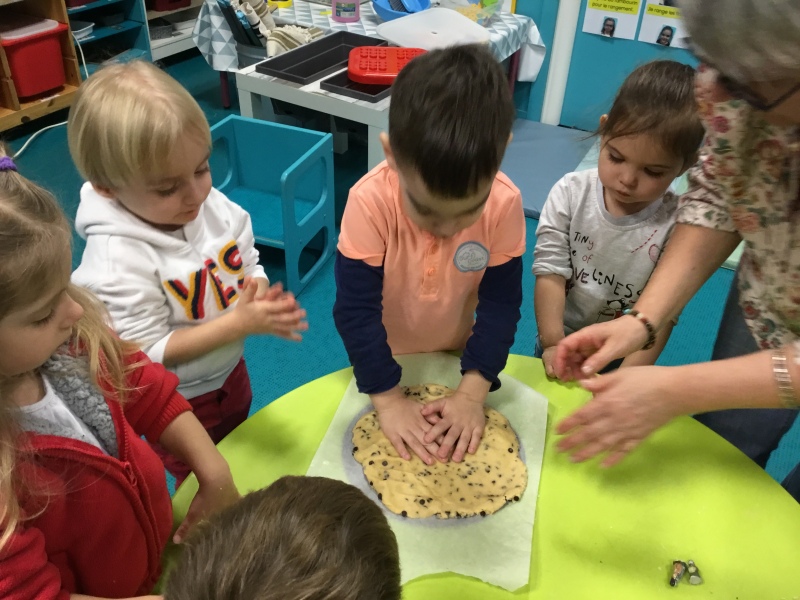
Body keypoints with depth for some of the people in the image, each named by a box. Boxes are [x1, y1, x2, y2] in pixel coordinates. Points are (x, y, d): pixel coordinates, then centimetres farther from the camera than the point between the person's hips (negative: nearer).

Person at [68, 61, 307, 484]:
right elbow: (148, 353, -28)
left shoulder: (211, 204, -18)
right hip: (176, 404, -6)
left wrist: (260, 294, -27)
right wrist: (239, 322, -36)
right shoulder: (117, 259, -34)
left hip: (230, 372, 6)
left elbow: (248, 264, -3)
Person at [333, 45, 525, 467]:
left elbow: (500, 303, -19)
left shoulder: (505, 204, -26)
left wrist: (472, 392, -25)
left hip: (457, 358, 2)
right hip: (383, 361, -1)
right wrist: (389, 399, -29)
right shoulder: (370, 202, -33)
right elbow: (356, 309, -28)